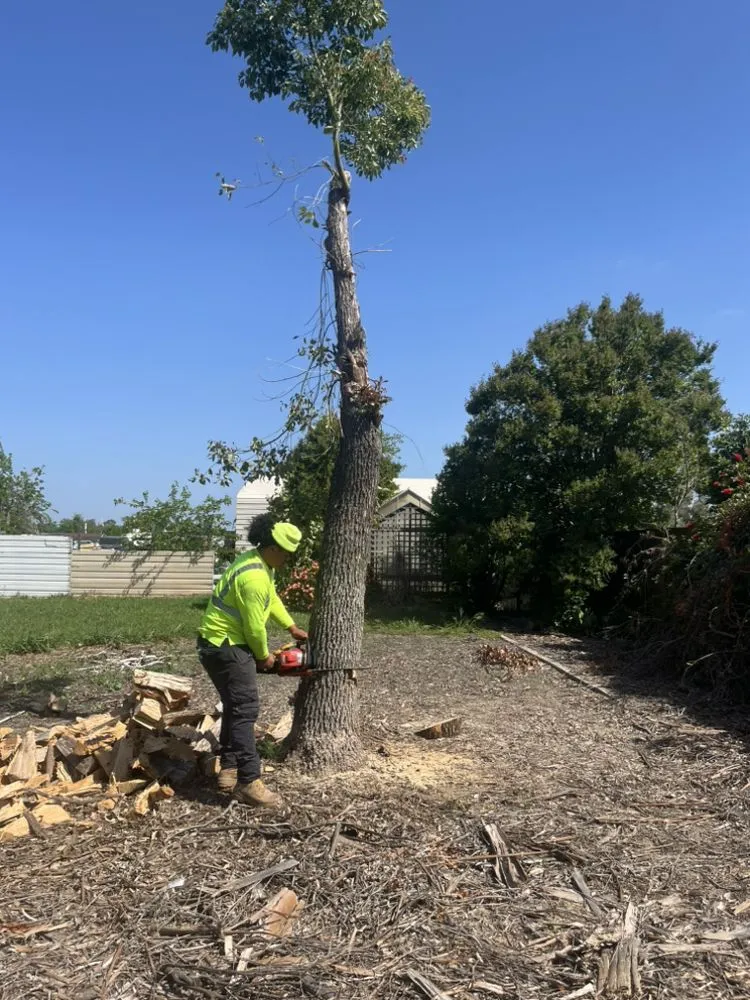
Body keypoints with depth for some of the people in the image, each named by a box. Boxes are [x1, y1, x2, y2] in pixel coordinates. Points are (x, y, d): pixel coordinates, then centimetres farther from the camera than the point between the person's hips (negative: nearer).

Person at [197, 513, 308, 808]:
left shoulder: (259, 563, 8)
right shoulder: (254, 577, -26)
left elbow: (272, 599, 24)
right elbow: (255, 627, -21)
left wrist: (292, 627, 23)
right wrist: (264, 657, -4)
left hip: (224, 644, 11)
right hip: (225, 647, -11)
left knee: (236, 707, 16)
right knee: (245, 710, -11)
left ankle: (229, 770, 23)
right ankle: (249, 783, -10)